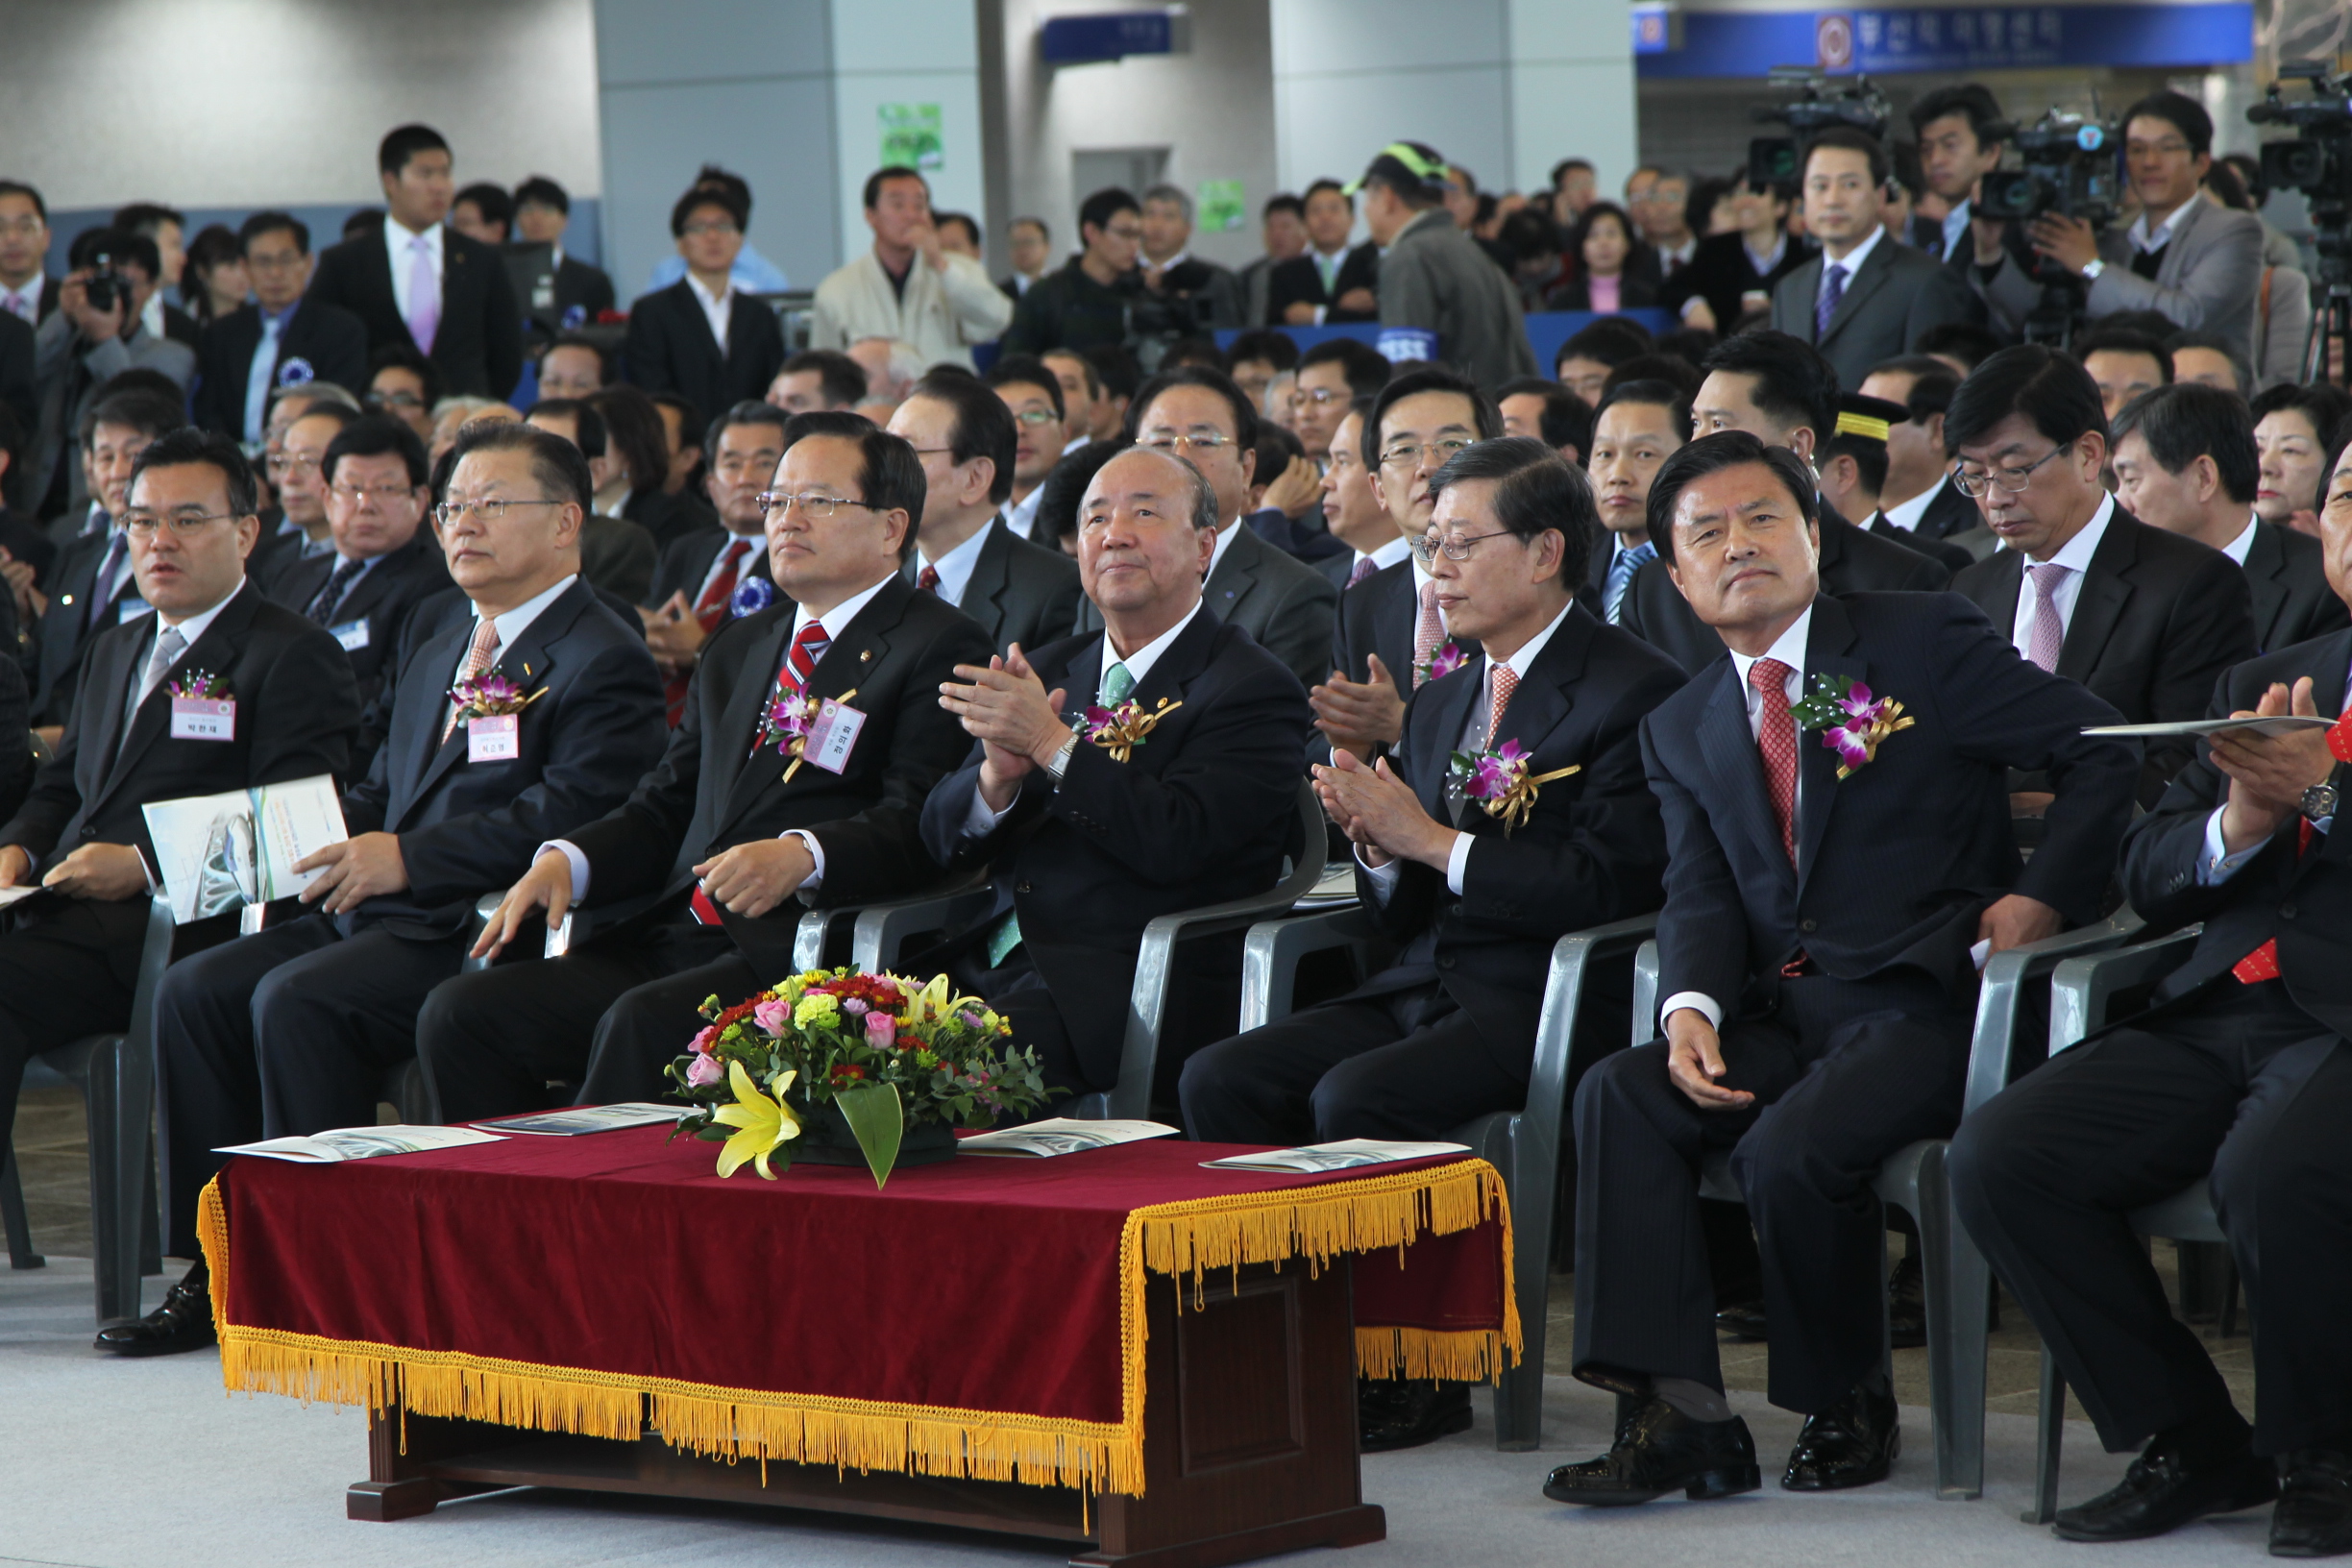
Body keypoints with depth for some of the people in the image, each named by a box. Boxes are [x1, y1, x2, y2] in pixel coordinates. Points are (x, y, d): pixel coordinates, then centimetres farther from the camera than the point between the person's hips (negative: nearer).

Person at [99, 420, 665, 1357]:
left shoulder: (603, 662, -6)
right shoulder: (434, 655, 25)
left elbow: (571, 816, -19)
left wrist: (407, 857, -21)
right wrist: (326, 840, 3)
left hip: (491, 930, -9)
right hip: (382, 914, 9)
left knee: (298, 1000, -29)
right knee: (197, 990, -8)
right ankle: (220, 1273, -7)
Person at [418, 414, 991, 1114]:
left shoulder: (941, 649, 2)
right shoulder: (740, 648, 27)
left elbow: (917, 826, -11)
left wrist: (801, 857, -29)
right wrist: (564, 861, 2)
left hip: (799, 957, -7)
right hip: (668, 938, 7)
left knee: (644, 1023, -35)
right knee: (461, 1011, -11)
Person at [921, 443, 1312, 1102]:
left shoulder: (1252, 689, 0)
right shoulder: (1046, 670, 20)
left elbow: (1175, 844, -15)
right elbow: (945, 843, 13)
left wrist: (1051, 744, -15)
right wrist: (998, 774, -9)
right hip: (993, 962, 6)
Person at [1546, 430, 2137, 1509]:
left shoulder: (1922, 643, 2)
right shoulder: (1681, 729, 17)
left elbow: (2101, 754, 0)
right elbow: (1699, 891, 6)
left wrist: (2039, 901, -10)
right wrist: (1689, 1009, -15)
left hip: (1925, 1003, -5)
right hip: (1781, 1016, 5)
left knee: (1791, 1149, -31)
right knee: (1618, 1095, -21)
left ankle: (1849, 1411, -6)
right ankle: (1675, 1416, -24)